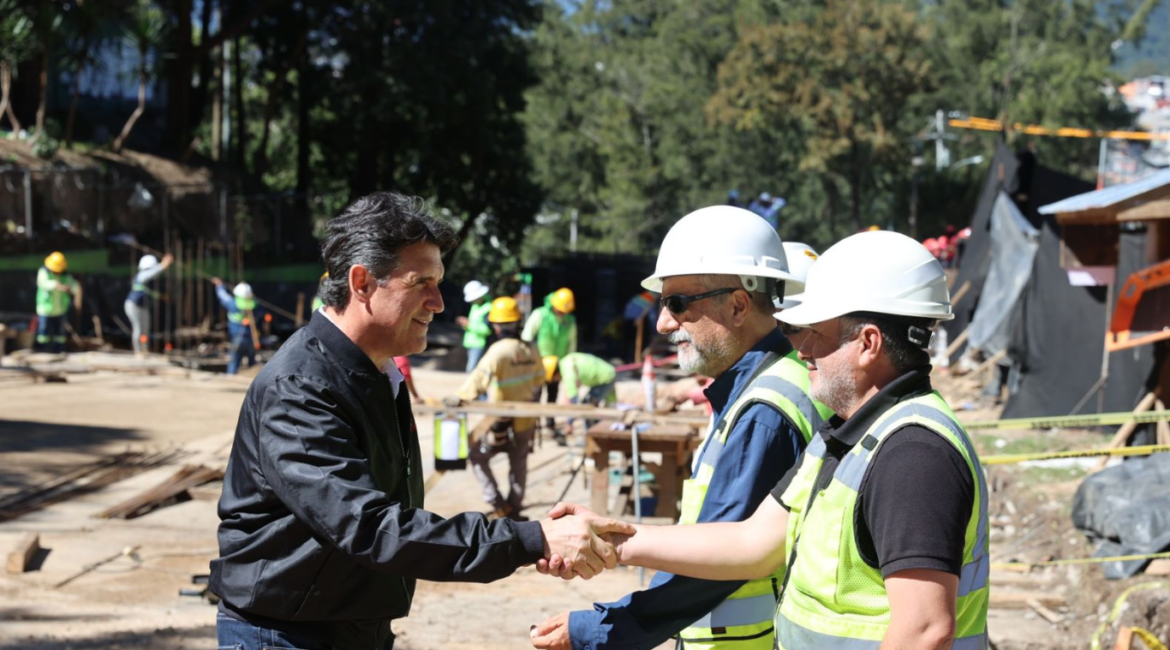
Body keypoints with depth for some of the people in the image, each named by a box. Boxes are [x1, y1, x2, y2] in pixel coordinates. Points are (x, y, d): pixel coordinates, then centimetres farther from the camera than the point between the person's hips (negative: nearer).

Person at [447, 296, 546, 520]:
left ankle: (500, 505, 5)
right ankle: (514, 510, 24)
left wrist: (458, 398, -26)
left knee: (478, 457, 12)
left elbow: (479, 378, -29)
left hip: (502, 423, -6)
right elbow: (539, 380, 9)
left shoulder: (499, 351, -21)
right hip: (526, 421, 6)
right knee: (519, 464, 17)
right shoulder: (531, 350, -2)